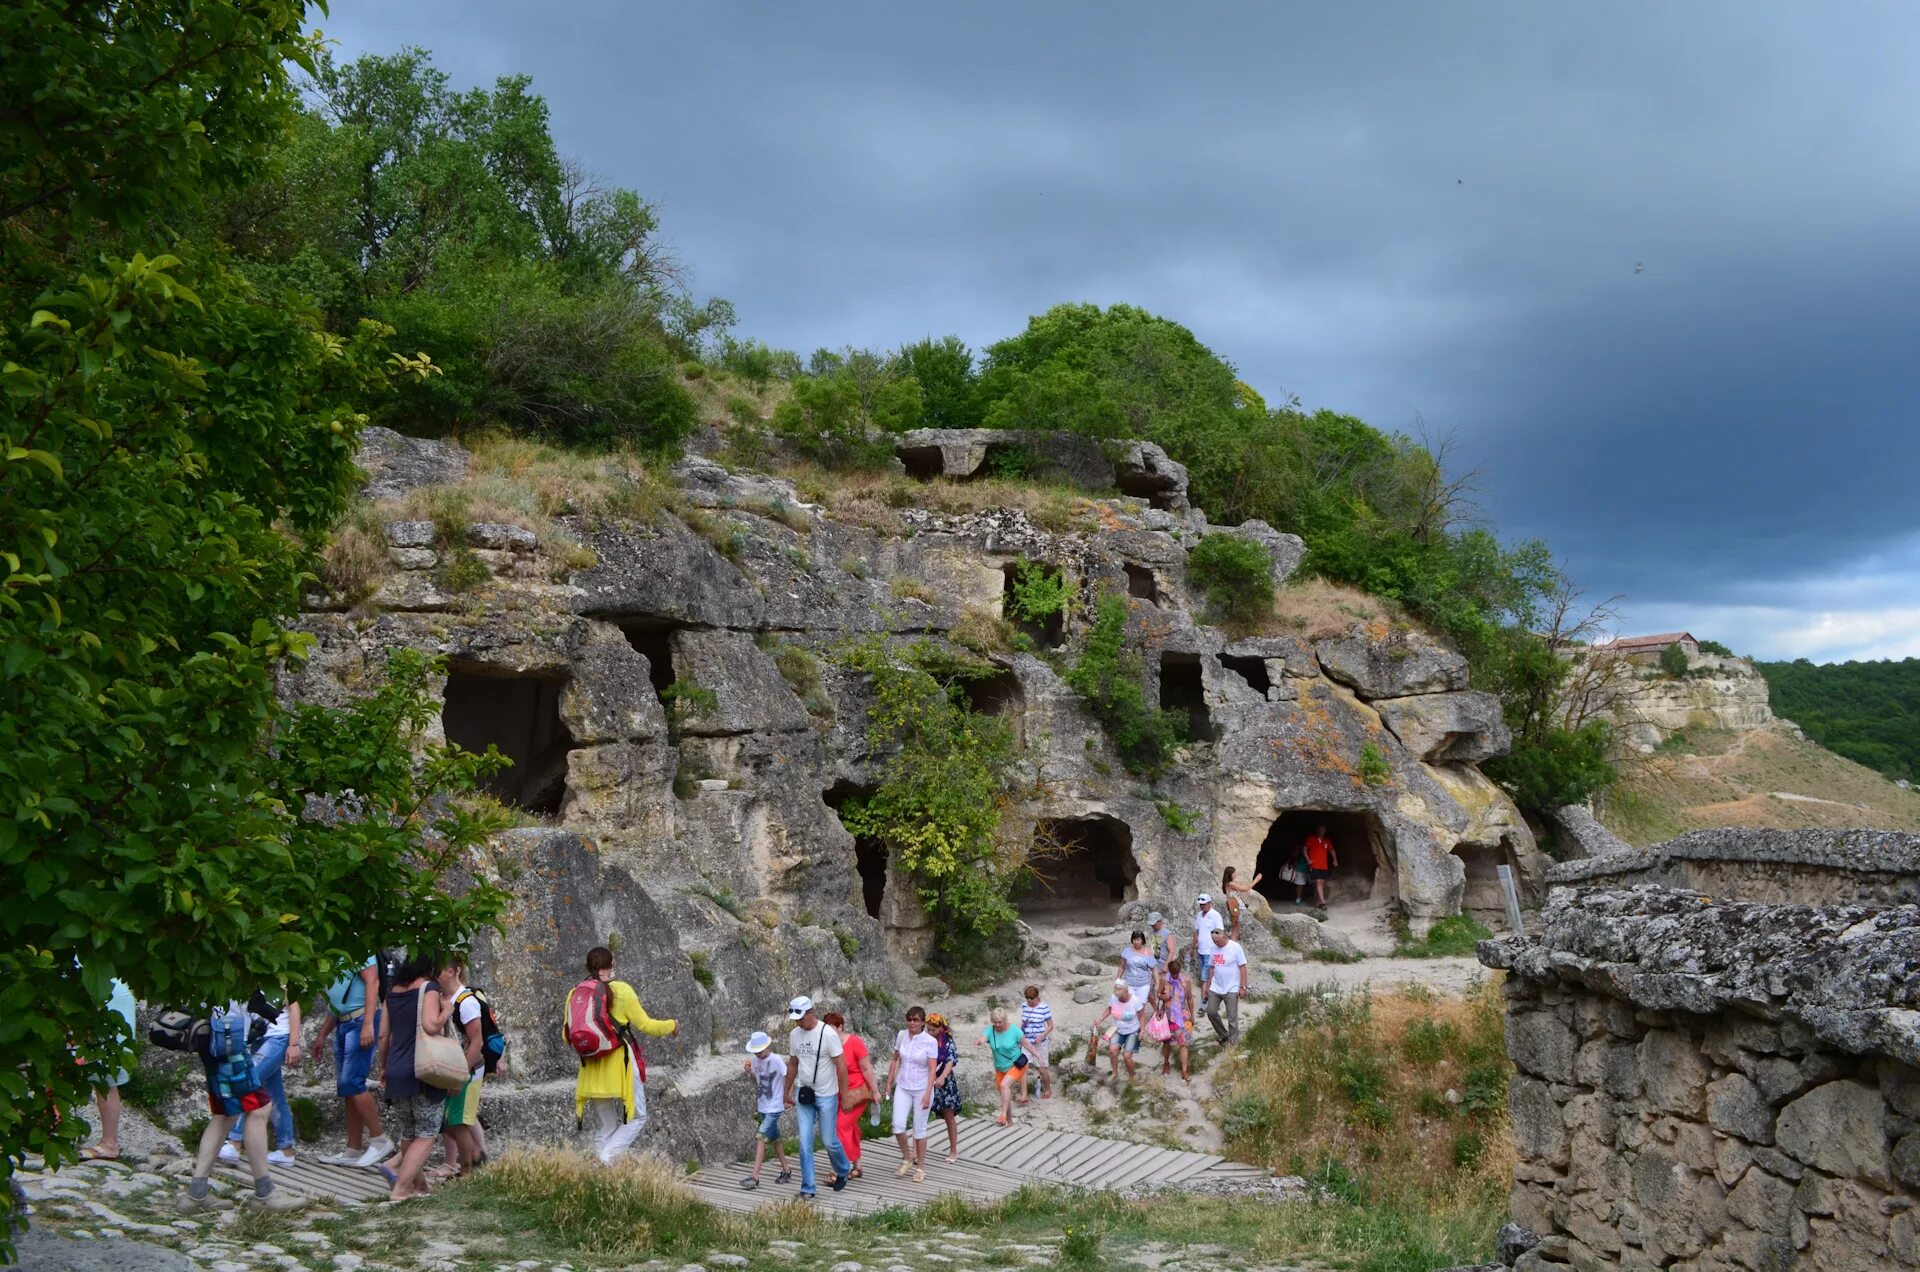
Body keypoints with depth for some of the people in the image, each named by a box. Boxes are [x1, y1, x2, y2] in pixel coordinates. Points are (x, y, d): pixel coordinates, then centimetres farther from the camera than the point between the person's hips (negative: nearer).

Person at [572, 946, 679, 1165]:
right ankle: (606, 1158, -12)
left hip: (591, 1068, 4)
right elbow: (645, 1025, -2)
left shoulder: (574, 994, 2)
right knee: (637, 1118, 7)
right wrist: (672, 1026, 16)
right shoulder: (621, 990, -8)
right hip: (620, 1063, -4)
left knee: (604, 1126, 14)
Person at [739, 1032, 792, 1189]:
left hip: (774, 1107, -7)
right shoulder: (754, 1060, 0)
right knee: (774, 1138, 17)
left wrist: (786, 1098, -13)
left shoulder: (777, 1060, -19)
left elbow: (787, 1079, -14)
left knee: (760, 1137, -15)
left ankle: (755, 1177, -15)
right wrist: (749, 1071, -7)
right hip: (762, 1106, 7)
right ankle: (786, 1172, 32)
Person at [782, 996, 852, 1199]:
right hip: (804, 1095, 5)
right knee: (805, 1143, 0)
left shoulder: (828, 1033, -16)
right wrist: (787, 1092, 19)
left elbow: (841, 1066, -13)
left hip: (826, 1096, -5)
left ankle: (844, 1170, 33)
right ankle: (807, 1189, 7)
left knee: (829, 1141, 4)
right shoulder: (794, 1035, 1)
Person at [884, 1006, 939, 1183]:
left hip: (921, 1089, -3)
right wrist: (889, 1082, 13)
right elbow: (895, 1059, 13)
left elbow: (932, 1069, -12)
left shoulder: (930, 1041, -12)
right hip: (903, 1088, 3)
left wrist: (928, 1094, -18)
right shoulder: (901, 1036, 0)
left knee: (919, 1129, 4)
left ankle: (920, 1167, 18)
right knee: (898, 1125, -8)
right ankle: (907, 1158, 17)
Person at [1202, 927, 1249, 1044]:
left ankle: (1232, 1042, 13)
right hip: (1215, 988, 6)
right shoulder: (1214, 948, 4)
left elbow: (1242, 968, -10)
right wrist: (1208, 986, 13)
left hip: (1231, 989, -6)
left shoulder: (1235, 947, -12)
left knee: (1232, 1018, 1)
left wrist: (1243, 987, -13)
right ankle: (1224, 1035, 25)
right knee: (1211, 1012, 7)